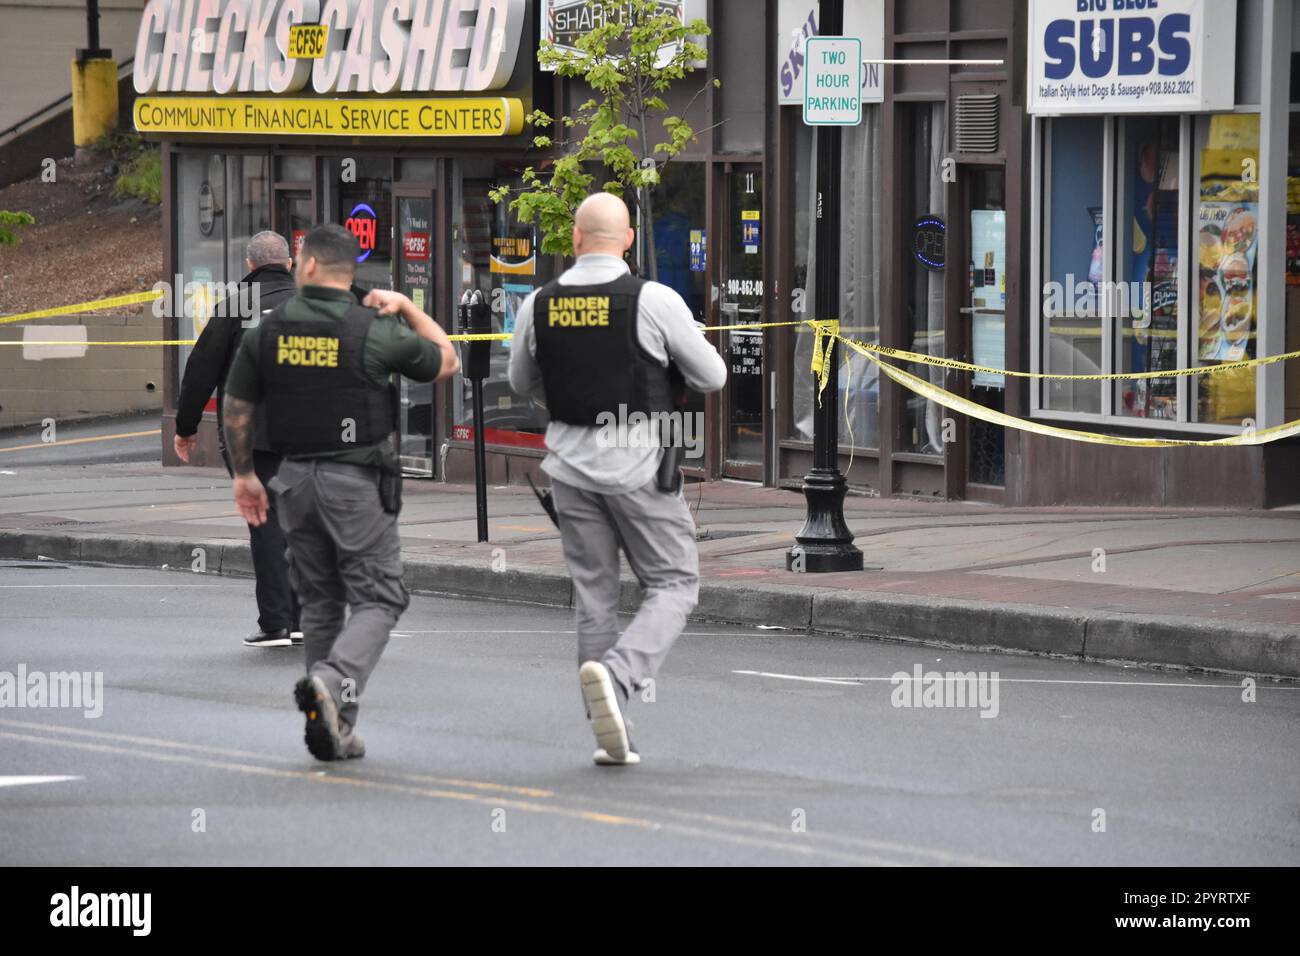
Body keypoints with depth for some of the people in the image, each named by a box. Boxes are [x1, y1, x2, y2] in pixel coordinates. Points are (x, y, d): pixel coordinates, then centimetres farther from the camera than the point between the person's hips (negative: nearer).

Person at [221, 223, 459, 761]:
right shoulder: (375, 332, -9)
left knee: (319, 602, 14)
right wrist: (407, 307, 13)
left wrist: (243, 474, 20)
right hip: (358, 481, -4)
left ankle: (333, 729, 13)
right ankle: (333, 681, -25)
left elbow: (236, 410, 7)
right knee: (378, 599, 2)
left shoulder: (267, 332, 0)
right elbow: (447, 363, 6)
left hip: (296, 479, 4)